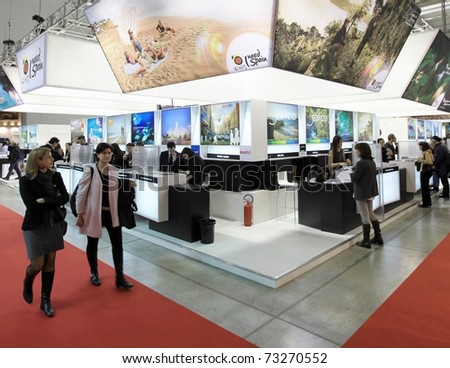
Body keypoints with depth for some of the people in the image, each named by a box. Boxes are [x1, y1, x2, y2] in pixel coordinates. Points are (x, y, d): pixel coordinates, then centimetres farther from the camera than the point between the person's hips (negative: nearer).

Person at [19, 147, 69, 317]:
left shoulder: (55, 176, -2)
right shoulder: (26, 180, -13)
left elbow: (65, 197, -9)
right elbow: (31, 205, -21)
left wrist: (45, 201, -18)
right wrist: (54, 201, -17)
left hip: (53, 224, 4)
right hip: (34, 227, -3)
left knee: (50, 262, 8)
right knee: (37, 264, 0)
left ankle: (46, 300, 23)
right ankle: (27, 284, 37)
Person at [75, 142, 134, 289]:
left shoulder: (115, 171, 3)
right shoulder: (90, 170, -11)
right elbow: (81, 192, -9)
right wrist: (80, 214, -9)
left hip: (112, 213, 4)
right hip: (94, 212, -3)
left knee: (118, 245, 2)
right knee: (93, 244, 13)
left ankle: (120, 277, 12)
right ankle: (94, 273, 34)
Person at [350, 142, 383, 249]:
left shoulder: (361, 163, -21)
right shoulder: (372, 161, 7)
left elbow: (354, 179, -20)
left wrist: (352, 173, 0)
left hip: (362, 193, -9)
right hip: (371, 191, 9)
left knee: (365, 216, 0)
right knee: (371, 213, 19)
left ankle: (366, 241, 9)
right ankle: (378, 237, 26)